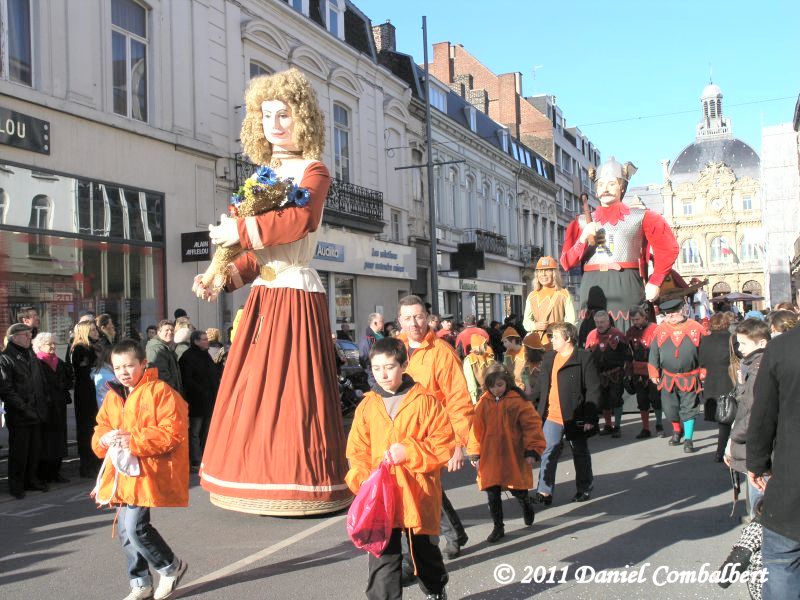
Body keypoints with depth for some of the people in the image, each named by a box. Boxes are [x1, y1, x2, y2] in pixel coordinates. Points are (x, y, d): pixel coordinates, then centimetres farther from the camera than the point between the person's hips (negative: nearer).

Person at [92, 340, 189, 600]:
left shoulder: (160, 391, -10)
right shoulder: (112, 397, 13)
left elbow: (173, 432, -17)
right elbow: (100, 430, 17)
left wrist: (133, 440, -21)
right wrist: (104, 439, -9)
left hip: (147, 473, -7)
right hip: (121, 474, 8)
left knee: (135, 527, -14)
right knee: (126, 530, 10)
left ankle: (172, 567, 10)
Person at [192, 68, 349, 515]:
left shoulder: (314, 172, -3)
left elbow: (298, 220, -25)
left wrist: (240, 230, -19)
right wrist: (223, 278, 6)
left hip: (296, 297, -7)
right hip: (263, 296, 7)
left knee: (292, 392, -6)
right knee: (256, 393, 8)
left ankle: (303, 488, 4)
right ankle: (270, 487, 17)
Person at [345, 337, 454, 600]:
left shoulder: (425, 401, -6)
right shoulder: (367, 405, 4)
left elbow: (445, 444, -7)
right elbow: (357, 450, 6)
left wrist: (410, 451, -18)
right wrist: (364, 479, -10)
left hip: (418, 494, -1)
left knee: (425, 550, 18)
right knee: (383, 557, -2)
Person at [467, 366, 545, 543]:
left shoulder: (518, 401, -8)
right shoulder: (483, 403, 0)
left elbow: (532, 425, -8)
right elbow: (477, 429, 5)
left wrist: (532, 451, -12)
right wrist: (475, 454, 5)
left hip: (514, 457, -3)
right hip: (490, 457, 3)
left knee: (517, 491, 6)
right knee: (492, 493, 6)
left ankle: (527, 502, 42)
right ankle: (498, 527, 22)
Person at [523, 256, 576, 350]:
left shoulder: (564, 294, 5)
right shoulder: (532, 296, 17)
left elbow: (570, 322, 1)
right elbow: (526, 321, 16)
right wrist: (535, 325, -5)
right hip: (536, 341, 3)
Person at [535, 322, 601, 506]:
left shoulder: (584, 357, -10)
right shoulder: (548, 358, 9)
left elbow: (593, 389, -12)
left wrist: (589, 417, -16)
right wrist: (541, 413, 11)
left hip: (576, 418, -4)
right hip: (552, 416, 4)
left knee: (580, 454, 13)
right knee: (549, 453, -3)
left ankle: (584, 490, 28)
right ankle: (544, 492, 0)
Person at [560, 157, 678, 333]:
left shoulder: (641, 217, 10)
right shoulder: (582, 222, 16)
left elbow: (669, 248, 6)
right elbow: (567, 264, 10)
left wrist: (654, 282, -1)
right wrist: (583, 239, -5)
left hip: (626, 288, -2)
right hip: (592, 290, 2)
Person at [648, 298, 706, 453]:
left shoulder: (696, 328, -6)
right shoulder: (660, 329, -1)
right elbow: (654, 352, 6)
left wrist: (704, 373, 1)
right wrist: (654, 373, 6)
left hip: (690, 378, -2)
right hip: (668, 378, 2)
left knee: (689, 409, 2)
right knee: (669, 408, 11)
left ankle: (688, 439, 12)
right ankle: (677, 431, 37)